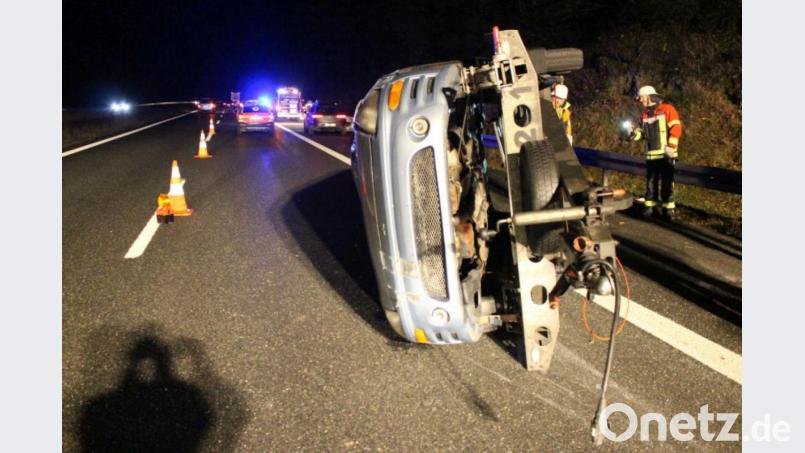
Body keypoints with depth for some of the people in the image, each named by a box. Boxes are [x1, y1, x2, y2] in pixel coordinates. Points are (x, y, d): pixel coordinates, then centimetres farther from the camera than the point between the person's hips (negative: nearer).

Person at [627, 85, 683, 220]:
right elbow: (641, 132, 20)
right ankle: (650, 205, 19)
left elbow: (676, 128, -10)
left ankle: (668, 208, 5)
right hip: (651, 155, 5)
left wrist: (671, 146, -17)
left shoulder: (667, 110, -4)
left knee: (667, 182, 0)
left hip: (665, 154, -5)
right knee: (651, 181, 10)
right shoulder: (644, 115, 14)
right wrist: (634, 134, -3)